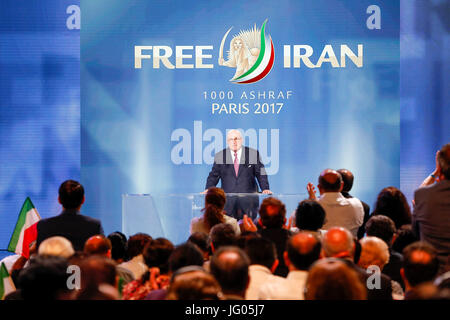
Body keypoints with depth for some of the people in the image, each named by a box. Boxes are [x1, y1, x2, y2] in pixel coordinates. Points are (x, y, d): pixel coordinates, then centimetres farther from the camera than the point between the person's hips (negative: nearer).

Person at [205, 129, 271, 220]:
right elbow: (214, 175, 12)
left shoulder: (253, 154, 6)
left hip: (249, 198, -1)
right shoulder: (220, 156, 9)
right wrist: (208, 189, -3)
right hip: (228, 198, 1)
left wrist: (265, 188, -6)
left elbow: (261, 173, 6)